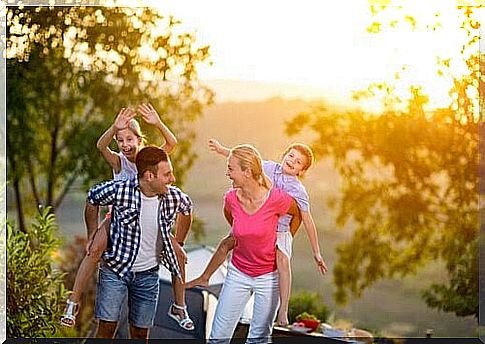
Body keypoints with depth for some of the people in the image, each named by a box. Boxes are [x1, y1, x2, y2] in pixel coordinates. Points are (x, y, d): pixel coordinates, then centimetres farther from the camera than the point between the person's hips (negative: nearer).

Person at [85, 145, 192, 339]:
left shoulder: (174, 197, -11)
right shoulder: (119, 190, -21)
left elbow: (187, 209, 15)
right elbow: (92, 199, 1)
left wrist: (178, 243, 15)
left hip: (148, 274, 3)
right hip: (115, 268, -3)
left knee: (141, 333, 9)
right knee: (107, 328, -5)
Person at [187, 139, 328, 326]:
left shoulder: (298, 190, -15)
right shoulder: (269, 167, -5)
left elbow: (307, 221, -12)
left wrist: (316, 253, -11)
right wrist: (222, 149, 9)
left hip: (280, 232, -5)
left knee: (282, 259, -31)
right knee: (226, 243, 7)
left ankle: (283, 312, -31)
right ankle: (204, 278, 32)